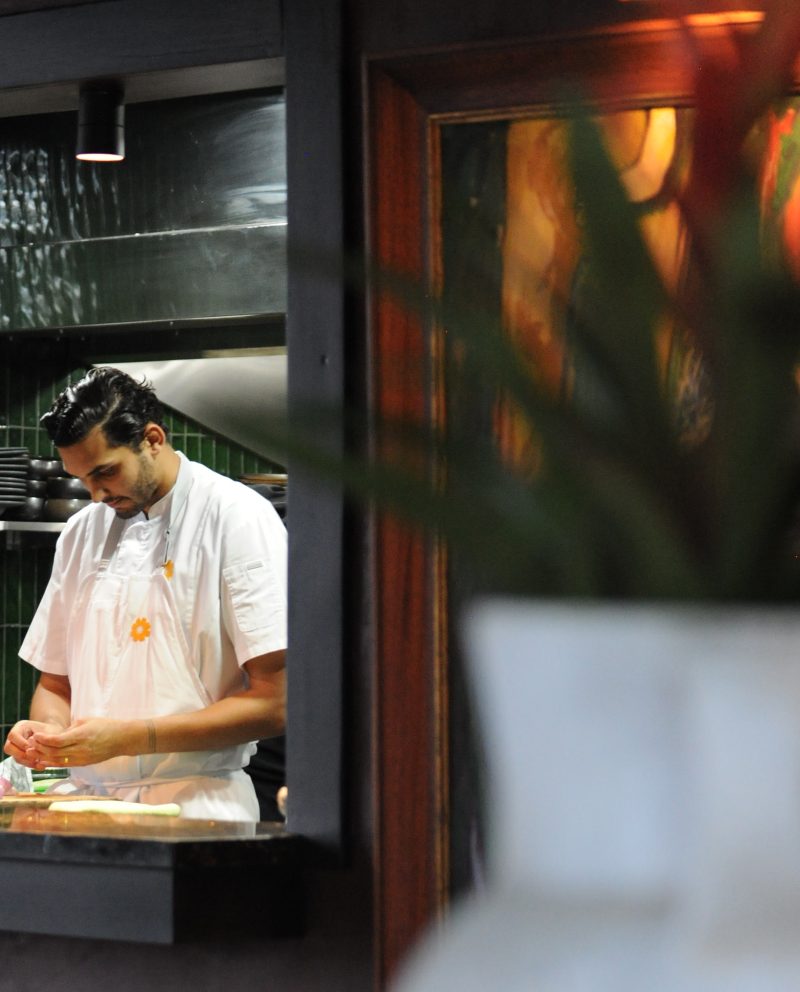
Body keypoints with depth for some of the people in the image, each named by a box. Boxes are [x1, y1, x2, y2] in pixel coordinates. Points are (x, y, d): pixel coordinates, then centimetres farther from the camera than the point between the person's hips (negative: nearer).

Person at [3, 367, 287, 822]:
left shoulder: (238, 518, -2)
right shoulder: (81, 533, 17)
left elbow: (272, 705, -8)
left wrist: (127, 738, -14)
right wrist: (49, 731, 1)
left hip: (197, 805, -5)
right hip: (91, 806, 5)